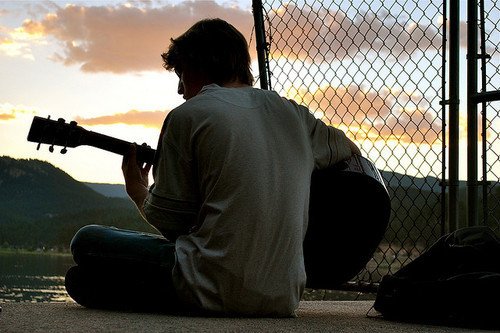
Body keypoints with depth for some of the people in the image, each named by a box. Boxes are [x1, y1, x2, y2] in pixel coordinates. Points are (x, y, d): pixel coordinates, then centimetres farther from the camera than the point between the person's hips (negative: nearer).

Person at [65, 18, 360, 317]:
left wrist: (136, 189, 19)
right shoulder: (291, 112, 8)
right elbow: (351, 150, 28)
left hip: (216, 291, -6)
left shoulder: (187, 116, -5)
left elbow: (168, 221, -2)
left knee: (87, 241, 8)